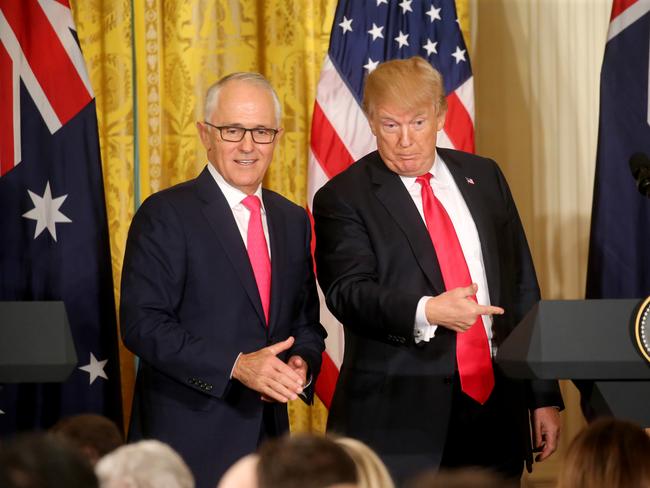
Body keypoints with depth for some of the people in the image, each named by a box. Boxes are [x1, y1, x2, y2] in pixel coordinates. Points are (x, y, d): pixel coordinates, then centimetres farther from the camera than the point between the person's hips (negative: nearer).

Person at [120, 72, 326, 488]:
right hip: (189, 437, -5)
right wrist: (236, 366, -21)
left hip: (268, 434, 6)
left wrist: (302, 363, -5)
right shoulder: (165, 215, -7)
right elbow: (143, 323, -14)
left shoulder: (293, 220, 12)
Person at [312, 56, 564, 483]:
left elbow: (522, 287, 13)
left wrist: (545, 396, 11)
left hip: (496, 409, 4)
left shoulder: (484, 177, 13)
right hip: (400, 422, -4)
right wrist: (426, 312, -31)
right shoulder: (342, 198, -1)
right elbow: (348, 292, -14)